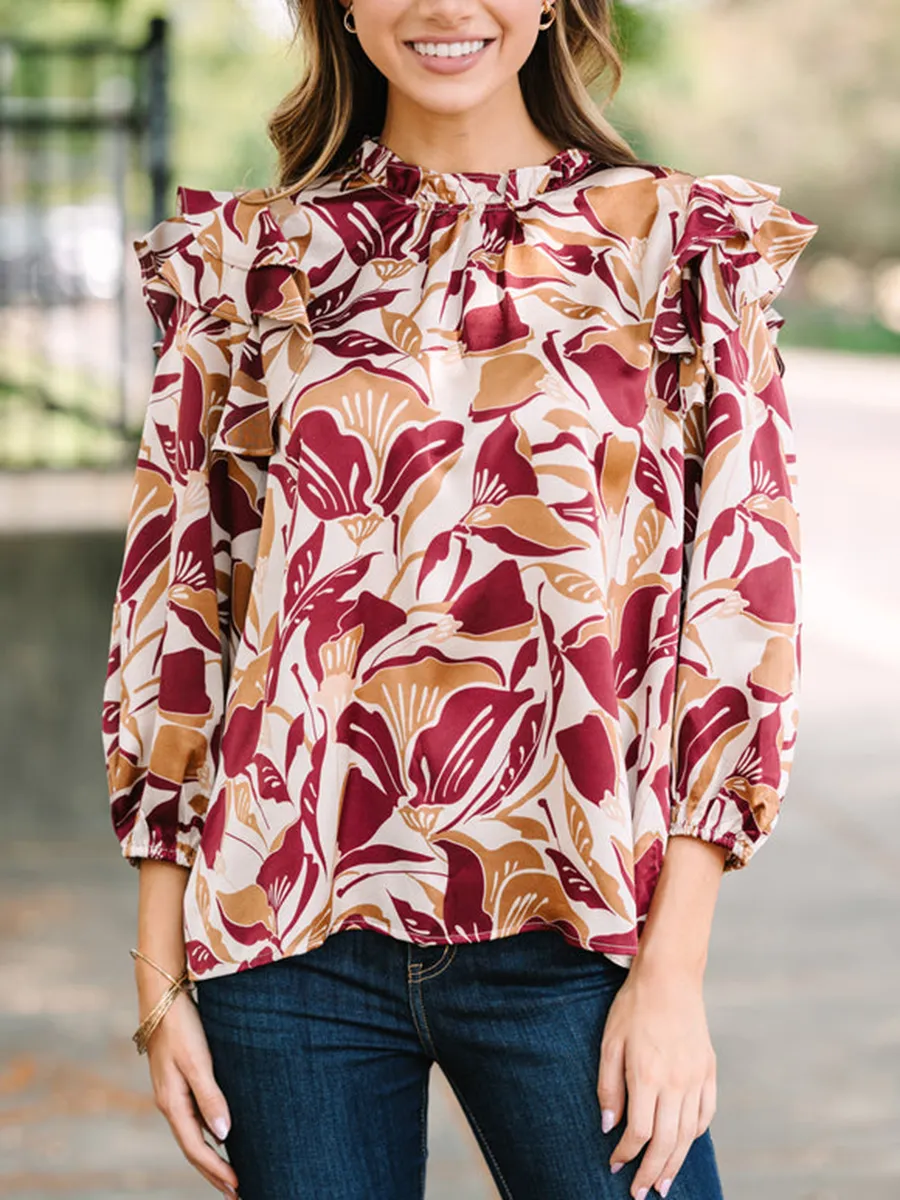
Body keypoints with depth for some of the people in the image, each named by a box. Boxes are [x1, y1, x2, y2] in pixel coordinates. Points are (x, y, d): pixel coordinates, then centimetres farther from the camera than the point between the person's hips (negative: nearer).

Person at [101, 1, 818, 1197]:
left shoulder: (681, 245, 2)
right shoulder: (245, 259, 6)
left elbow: (743, 614, -1)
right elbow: (173, 609, 6)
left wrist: (675, 967, -7)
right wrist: (161, 979, 3)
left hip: (567, 935, -1)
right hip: (290, 935, 1)